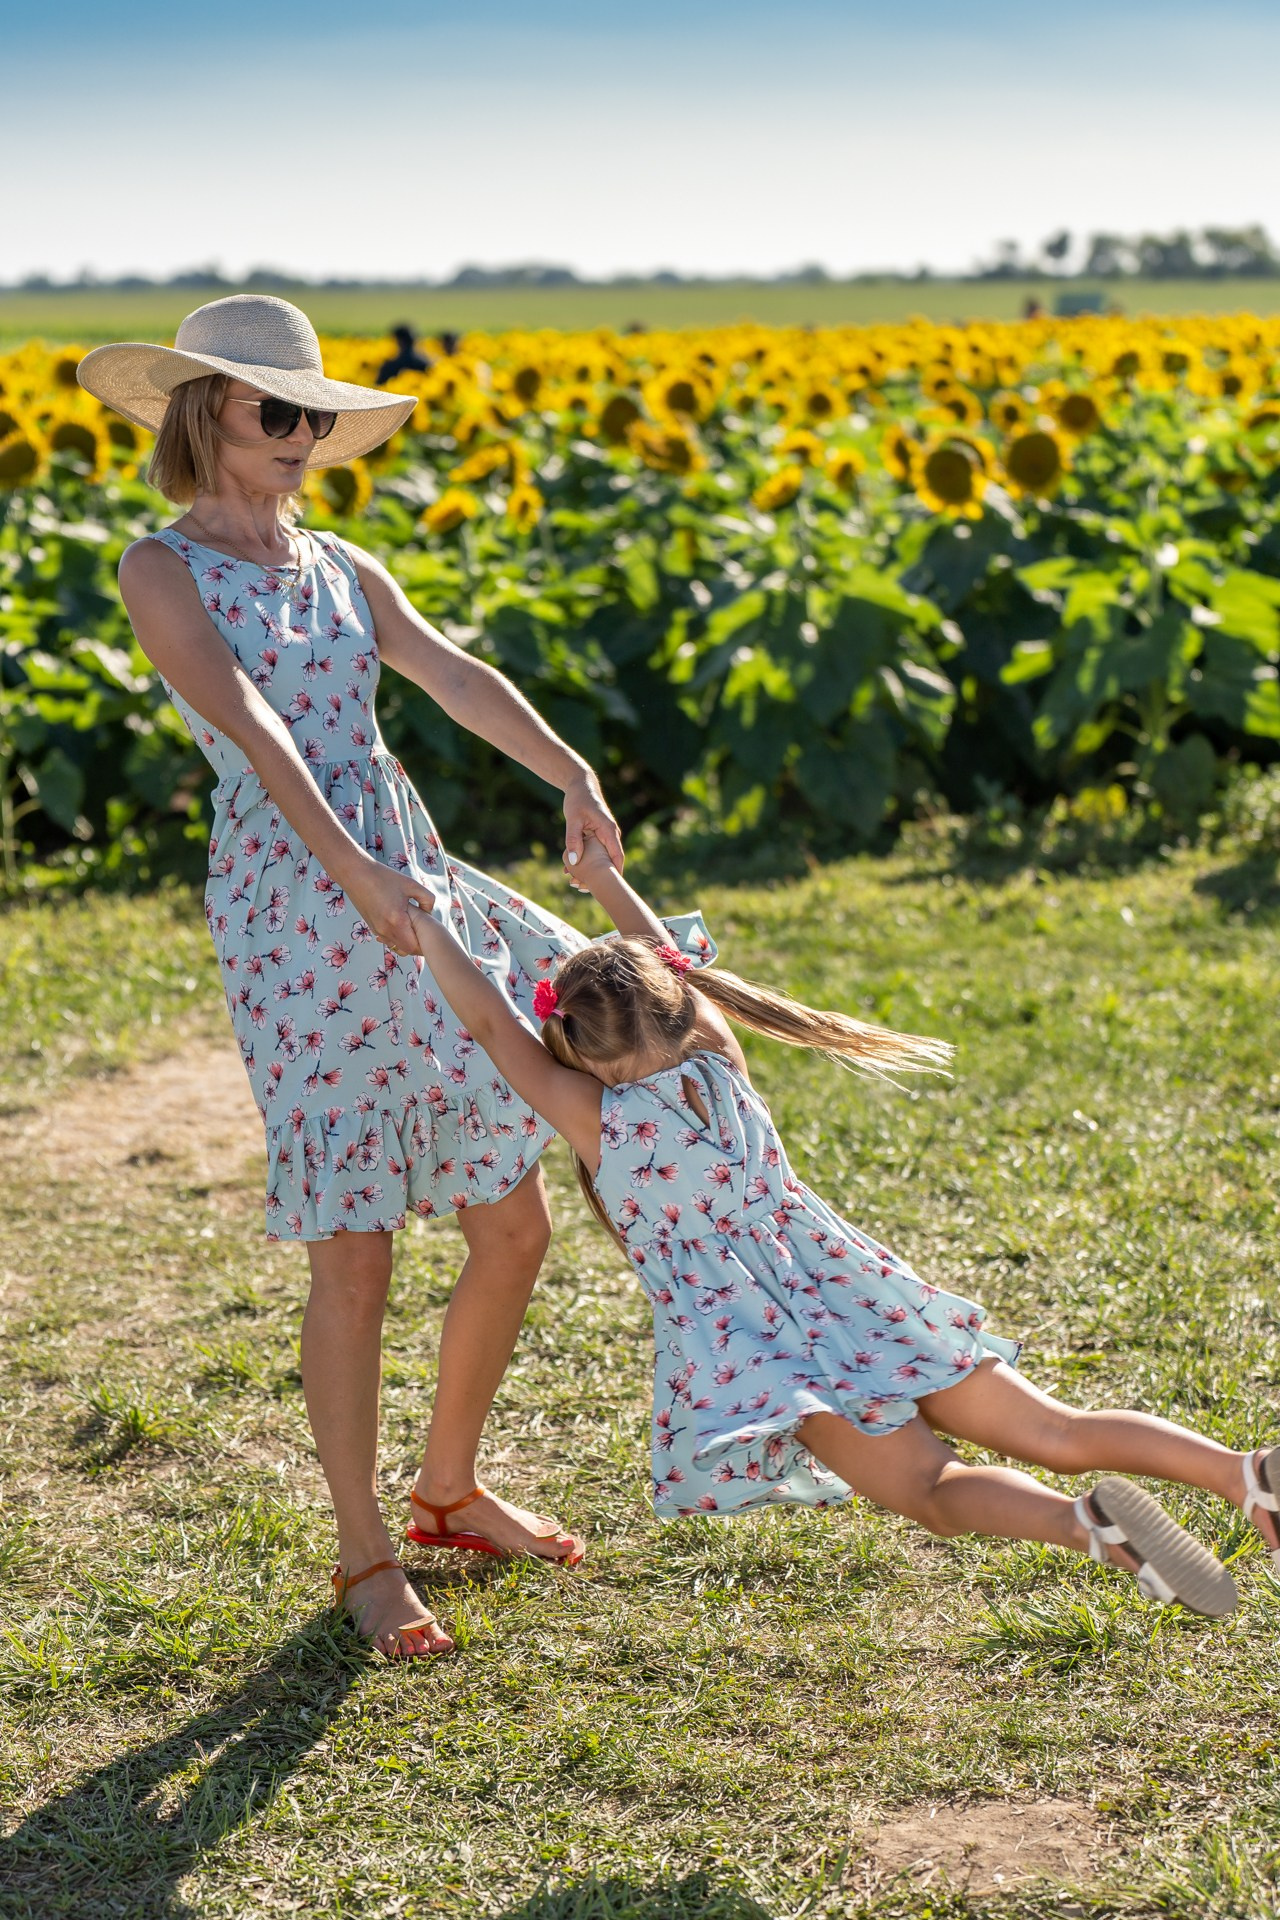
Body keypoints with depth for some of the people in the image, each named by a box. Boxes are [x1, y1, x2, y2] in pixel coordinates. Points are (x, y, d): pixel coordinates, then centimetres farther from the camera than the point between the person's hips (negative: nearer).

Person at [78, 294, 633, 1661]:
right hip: (290, 908, -7)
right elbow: (247, 723, -16)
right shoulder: (160, 570, -2)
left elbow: (452, 677, 0)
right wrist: (354, 871, -28)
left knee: (513, 1222, 9)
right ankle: (363, 1555, 12)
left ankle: (450, 1489, 30)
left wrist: (570, 772, -18)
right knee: (353, 1251, -5)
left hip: (417, 888, 7)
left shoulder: (342, 570, 16)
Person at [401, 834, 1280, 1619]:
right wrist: (605, 881, 40)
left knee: (931, 1489, -14)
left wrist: (432, 930, 16)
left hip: (751, 1341, -5)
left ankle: (1085, 1524, -41)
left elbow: (491, 1024, 4)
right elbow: (671, 970, 29)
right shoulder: (717, 1058, 9)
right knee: (1058, 1433, 0)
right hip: (844, 1294, 5)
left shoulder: (597, 1117, -4)